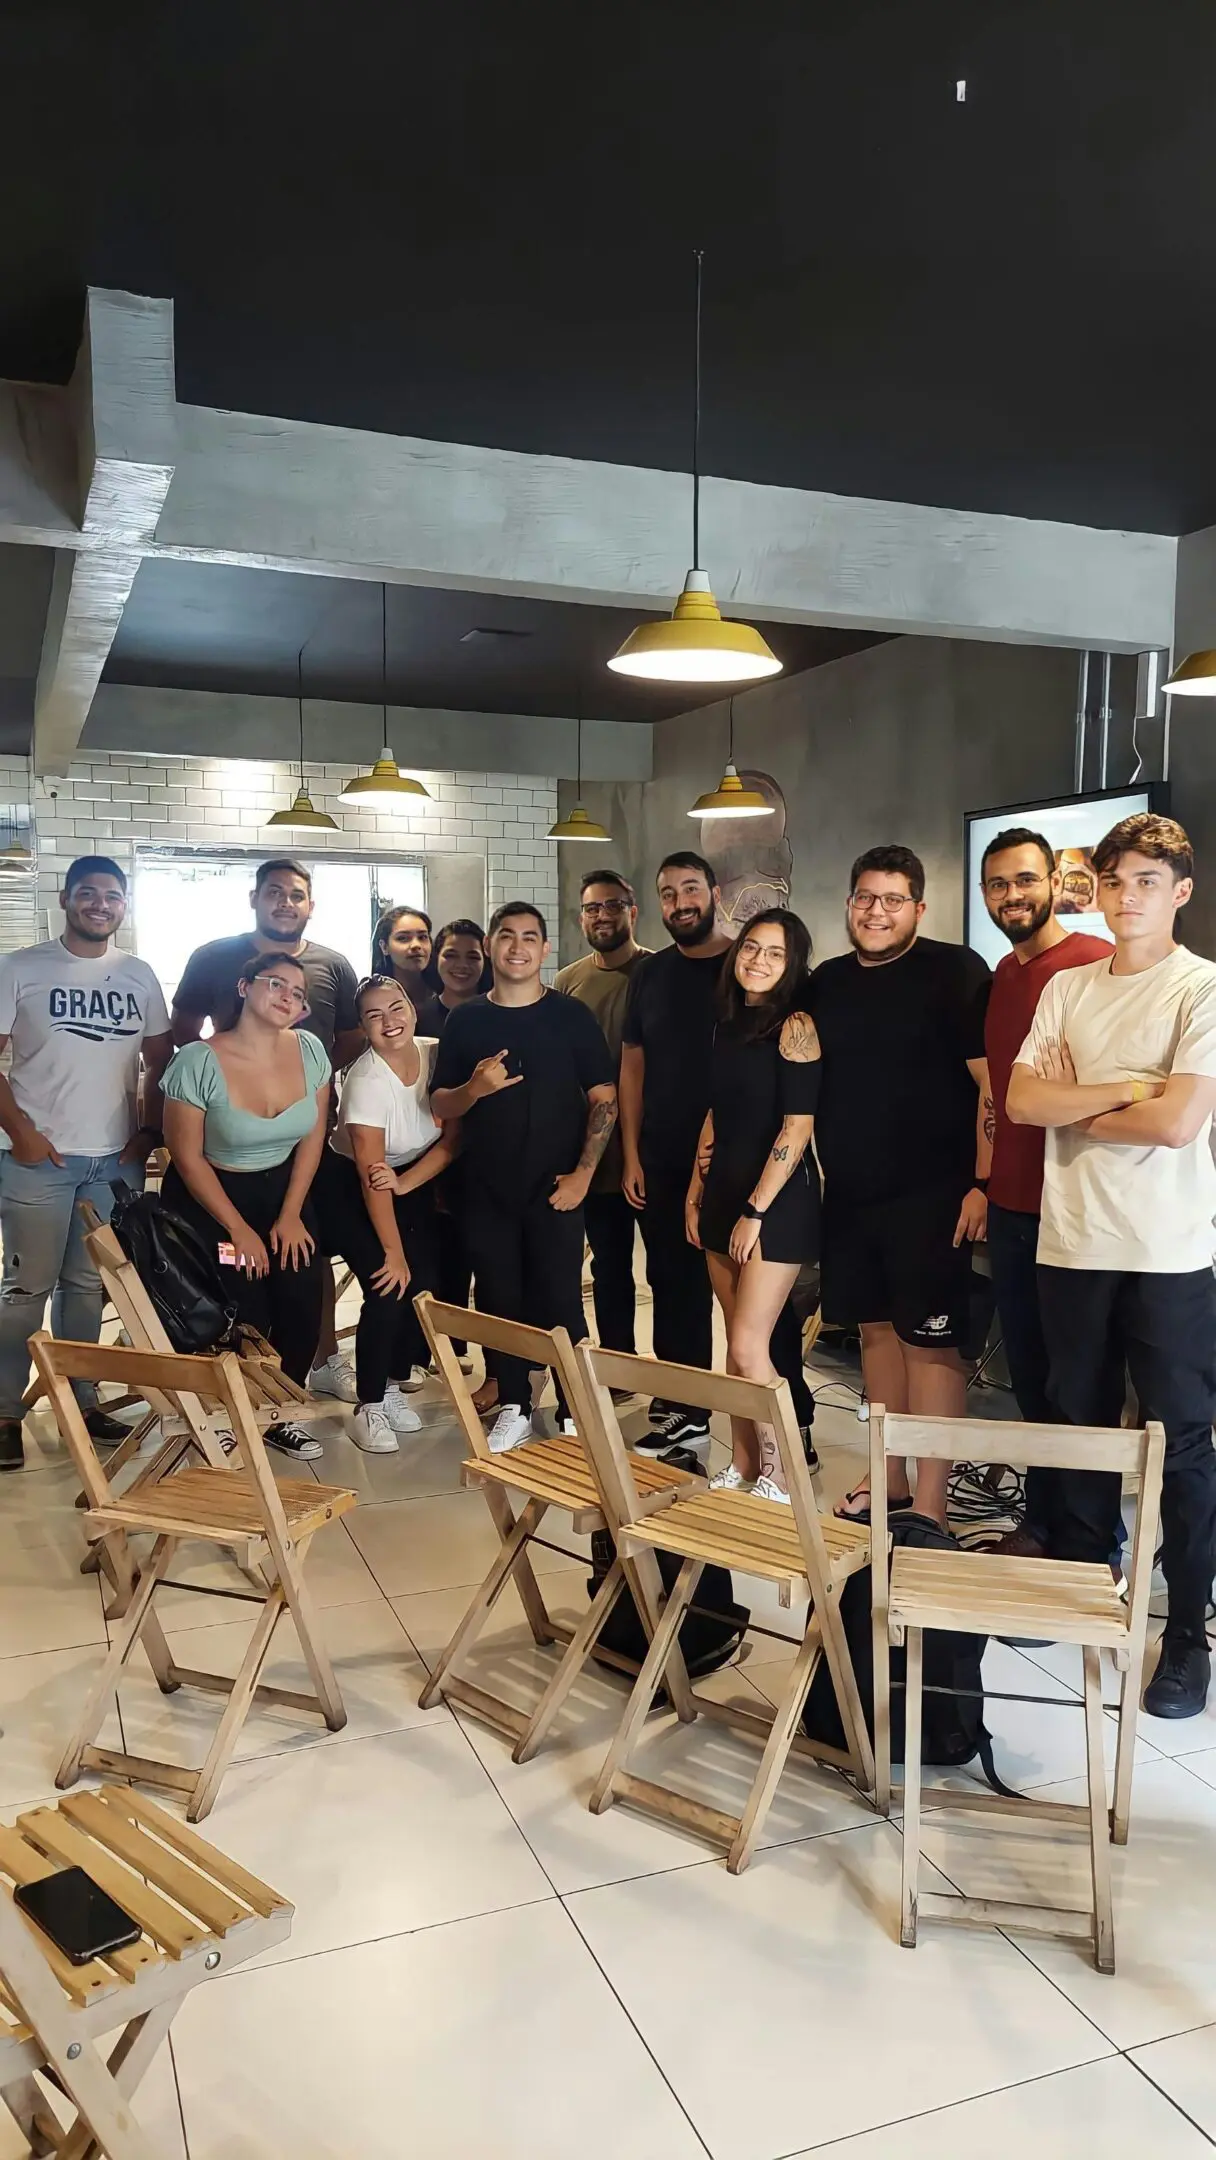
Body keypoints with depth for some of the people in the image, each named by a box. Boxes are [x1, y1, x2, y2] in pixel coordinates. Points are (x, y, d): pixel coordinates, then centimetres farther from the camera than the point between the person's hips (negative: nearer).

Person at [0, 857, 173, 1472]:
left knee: (88, 1284, 11)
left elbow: (160, 1059, 14)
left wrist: (149, 1131, 4)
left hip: (115, 1160, 3)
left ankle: (80, 1399, 22)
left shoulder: (139, 976, 9)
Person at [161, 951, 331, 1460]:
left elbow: (312, 1137, 0)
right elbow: (188, 1157, -15)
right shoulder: (198, 1062, -22)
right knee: (243, 1316, -11)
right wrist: (239, 1229, -13)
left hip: (281, 1188, 4)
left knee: (303, 1301, -7)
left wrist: (290, 1215, -4)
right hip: (208, 1196, -4)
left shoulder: (309, 1051, -9)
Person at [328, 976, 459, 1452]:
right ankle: (369, 1408, 2)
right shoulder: (366, 1081, -27)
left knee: (425, 1285, -4)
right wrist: (393, 1252, -22)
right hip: (355, 1188, -5)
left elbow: (453, 1136, -8)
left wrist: (404, 1183, -21)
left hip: (415, 1181, 5)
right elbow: (371, 1178, -24)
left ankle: (391, 1386, 17)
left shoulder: (437, 1054, -13)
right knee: (389, 1289, -14)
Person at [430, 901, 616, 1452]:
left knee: (560, 1302, -1)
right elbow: (440, 1105, 6)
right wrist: (475, 1088, -15)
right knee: (499, 1302, 8)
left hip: (554, 1188, -2)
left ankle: (574, 1412, 12)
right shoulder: (465, 1021, 6)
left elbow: (604, 1098, -1)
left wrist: (583, 1173, -9)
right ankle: (513, 1409, 22)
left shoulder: (571, 1015, 0)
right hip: (487, 1189, 3)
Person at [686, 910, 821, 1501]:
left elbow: (797, 1127, -16)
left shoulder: (795, 1025, -12)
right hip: (725, 1194, 7)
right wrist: (696, 1192, 13)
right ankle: (742, 1464, 22)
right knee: (737, 1343, 12)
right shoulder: (729, 1023, 11)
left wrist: (757, 1210, -17)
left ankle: (779, 1479, 5)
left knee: (749, 1346, -9)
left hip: (778, 1202, -7)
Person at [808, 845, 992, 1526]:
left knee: (929, 1340, -2)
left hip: (929, 1195, -6)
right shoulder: (827, 981, 11)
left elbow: (994, 1082, -13)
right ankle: (892, 1480, 28)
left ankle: (930, 1505, 7)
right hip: (848, 1192, 6)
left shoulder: (955, 971, -8)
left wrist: (984, 1183, -18)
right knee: (876, 1327, 14)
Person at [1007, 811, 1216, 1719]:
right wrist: (1123, 1089, -12)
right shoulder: (1067, 989, 9)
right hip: (1072, 1245, 5)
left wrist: (1074, 1105, -4)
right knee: (1081, 1427, 16)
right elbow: (1022, 1100, -1)